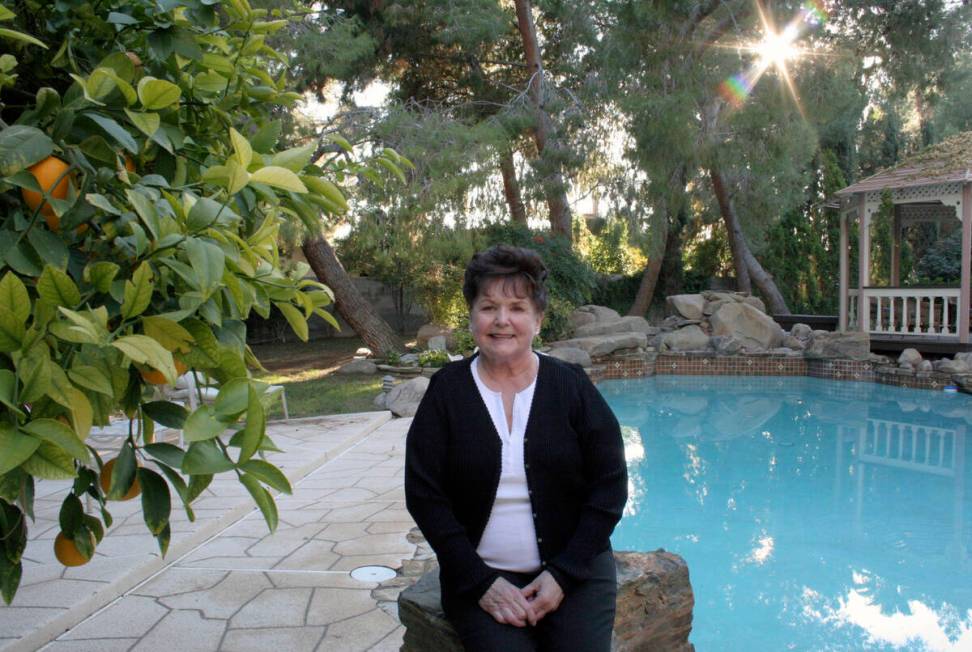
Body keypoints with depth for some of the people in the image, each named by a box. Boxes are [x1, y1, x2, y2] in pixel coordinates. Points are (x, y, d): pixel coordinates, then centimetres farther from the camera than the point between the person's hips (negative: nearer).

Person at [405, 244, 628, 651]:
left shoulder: (572, 385, 0)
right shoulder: (446, 391, -1)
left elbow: (609, 486, -1)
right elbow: (424, 495, -4)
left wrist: (563, 573, -9)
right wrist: (482, 582, -11)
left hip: (574, 571, 1)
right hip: (480, 576, 0)